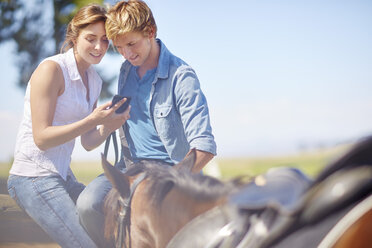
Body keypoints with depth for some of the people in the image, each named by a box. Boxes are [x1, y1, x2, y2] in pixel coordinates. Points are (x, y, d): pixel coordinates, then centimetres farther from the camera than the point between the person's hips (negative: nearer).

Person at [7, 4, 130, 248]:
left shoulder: (95, 81, 11)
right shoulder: (51, 69, -14)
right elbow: (41, 138, -18)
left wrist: (109, 126, -8)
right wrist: (92, 120, -25)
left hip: (63, 177, 9)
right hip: (34, 179, -9)